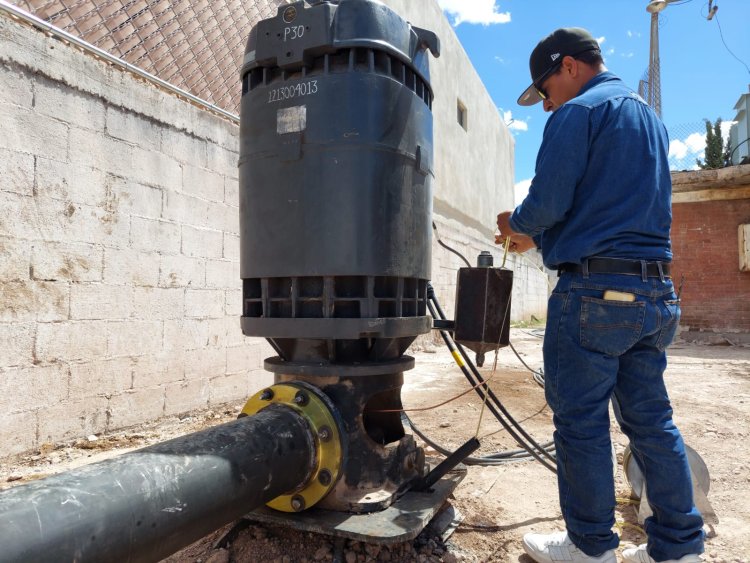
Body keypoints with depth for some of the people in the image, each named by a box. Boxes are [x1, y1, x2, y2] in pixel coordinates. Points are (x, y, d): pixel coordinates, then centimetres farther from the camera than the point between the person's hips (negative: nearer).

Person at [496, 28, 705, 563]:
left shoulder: (579, 112, -5)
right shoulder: (651, 119, 23)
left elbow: (548, 201, -15)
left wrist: (519, 225, 8)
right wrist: (536, 236, 25)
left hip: (596, 290, -9)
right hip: (656, 293, 9)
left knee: (581, 422, 2)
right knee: (652, 418, 14)